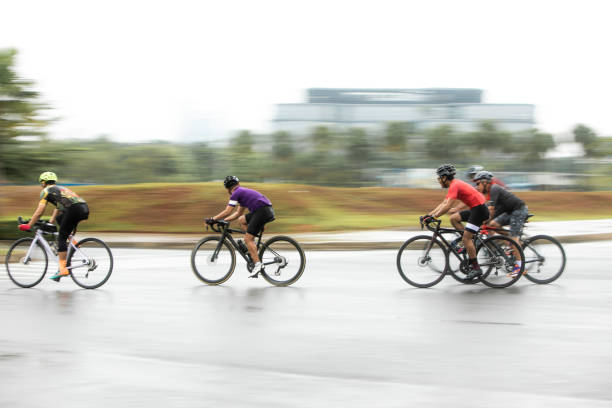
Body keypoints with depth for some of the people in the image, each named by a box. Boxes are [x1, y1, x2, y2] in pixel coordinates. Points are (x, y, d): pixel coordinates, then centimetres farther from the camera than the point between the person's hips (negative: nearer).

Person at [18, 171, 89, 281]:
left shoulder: (46, 191, 13)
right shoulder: (60, 189, 36)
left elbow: (39, 212, 7)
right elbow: (57, 209, 45)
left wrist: (28, 226, 13)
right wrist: (50, 223, 51)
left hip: (74, 209, -7)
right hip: (85, 208, 7)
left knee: (61, 238, -1)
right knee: (60, 218, 30)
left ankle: (63, 269, -7)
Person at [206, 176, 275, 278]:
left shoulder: (236, 193, -2)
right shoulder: (243, 192, 26)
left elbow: (227, 212, -7)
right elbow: (238, 213, 28)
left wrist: (213, 219, 0)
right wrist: (223, 220, 23)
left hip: (263, 211, -9)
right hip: (268, 211, 9)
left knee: (248, 239, -8)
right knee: (241, 220, 21)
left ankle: (258, 264, -15)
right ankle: (253, 246, 15)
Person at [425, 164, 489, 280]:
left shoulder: (455, 186, -15)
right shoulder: (454, 185, 16)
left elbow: (447, 206, -25)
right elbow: (443, 204, 18)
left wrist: (433, 217, -25)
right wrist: (429, 214, 12)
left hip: (479, 209, -10)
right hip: (475, 208, 10)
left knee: (466, 238, -12)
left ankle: (476, 268, -12)